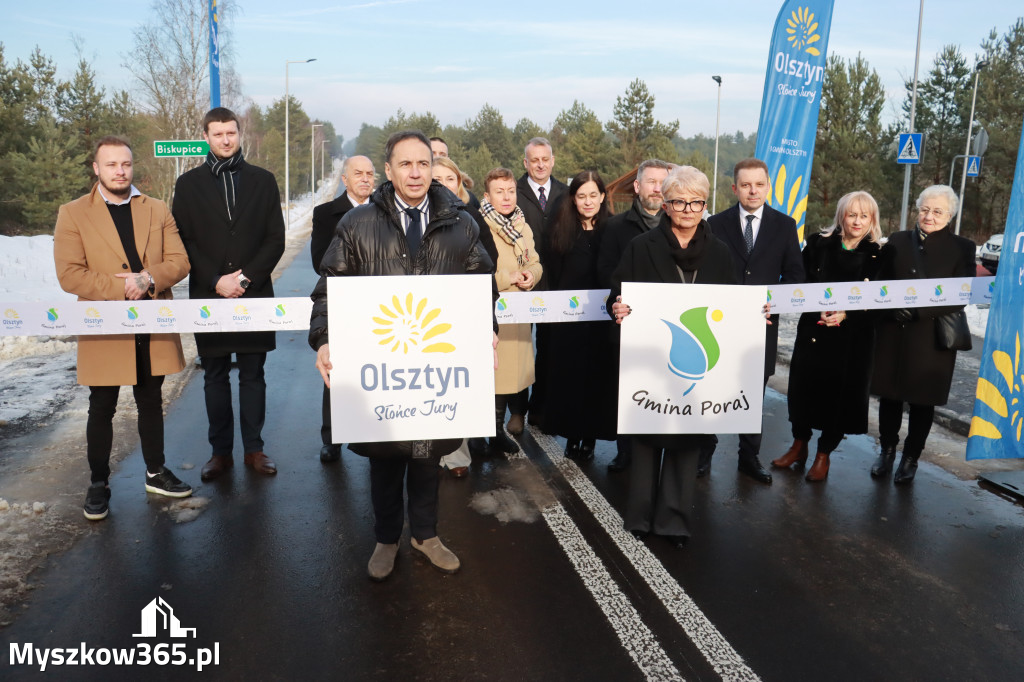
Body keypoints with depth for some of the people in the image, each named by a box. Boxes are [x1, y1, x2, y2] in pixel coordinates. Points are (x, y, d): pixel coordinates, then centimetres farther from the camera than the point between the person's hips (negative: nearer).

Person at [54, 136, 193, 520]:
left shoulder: (157, 211, 8)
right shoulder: (73, 214, -1)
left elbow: (179, 262, 2)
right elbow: (69, 275, -10)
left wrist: (148, 278, -17)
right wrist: (122, 289, -18)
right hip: (104, 330, -3)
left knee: (151, 403, 15)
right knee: (102, 409, 8)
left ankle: (155, 473, 30)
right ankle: (98, 484, 23)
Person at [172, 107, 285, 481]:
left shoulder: (263, 180, 8)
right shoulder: (188, 184, 7)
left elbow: (275, 239, 2)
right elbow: (182, 242, 2)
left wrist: (247, 276, -10)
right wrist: (216, 281, -10)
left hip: (254, 295, 0)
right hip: (208, 296, 0)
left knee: (253, 375, 6)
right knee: (215, 378, 7)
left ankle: (254, 449, 16)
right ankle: (221, 451, 17)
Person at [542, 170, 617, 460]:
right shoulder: (561, 231, 4)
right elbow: (552, 275, 5)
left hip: (601, 319, -1)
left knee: (597, 378, 5)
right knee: (568, 376, 5)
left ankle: (590, 437, 18)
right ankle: (571, 435, 18)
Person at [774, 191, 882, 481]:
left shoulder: (876, 256, -1)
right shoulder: (818, 243, 1)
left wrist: (845, 315, -17)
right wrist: (819, 310, -14)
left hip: (852, 335, -1)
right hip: (812, 330, 1)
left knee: (839, 392, 4)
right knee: (803, 385, 4)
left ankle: (823, 454, 24)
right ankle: (799, 446, 27)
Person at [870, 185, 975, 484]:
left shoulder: (961, 248, 0)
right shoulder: (897, 241, 7)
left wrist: (919, 310, -19)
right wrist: (893, 307, -14)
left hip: (931, 338, -2)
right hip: (892, 333, 2)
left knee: (922, 400, 8)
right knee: (889, 395, 9)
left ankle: (911, 458, 25)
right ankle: (887, 451, 28)